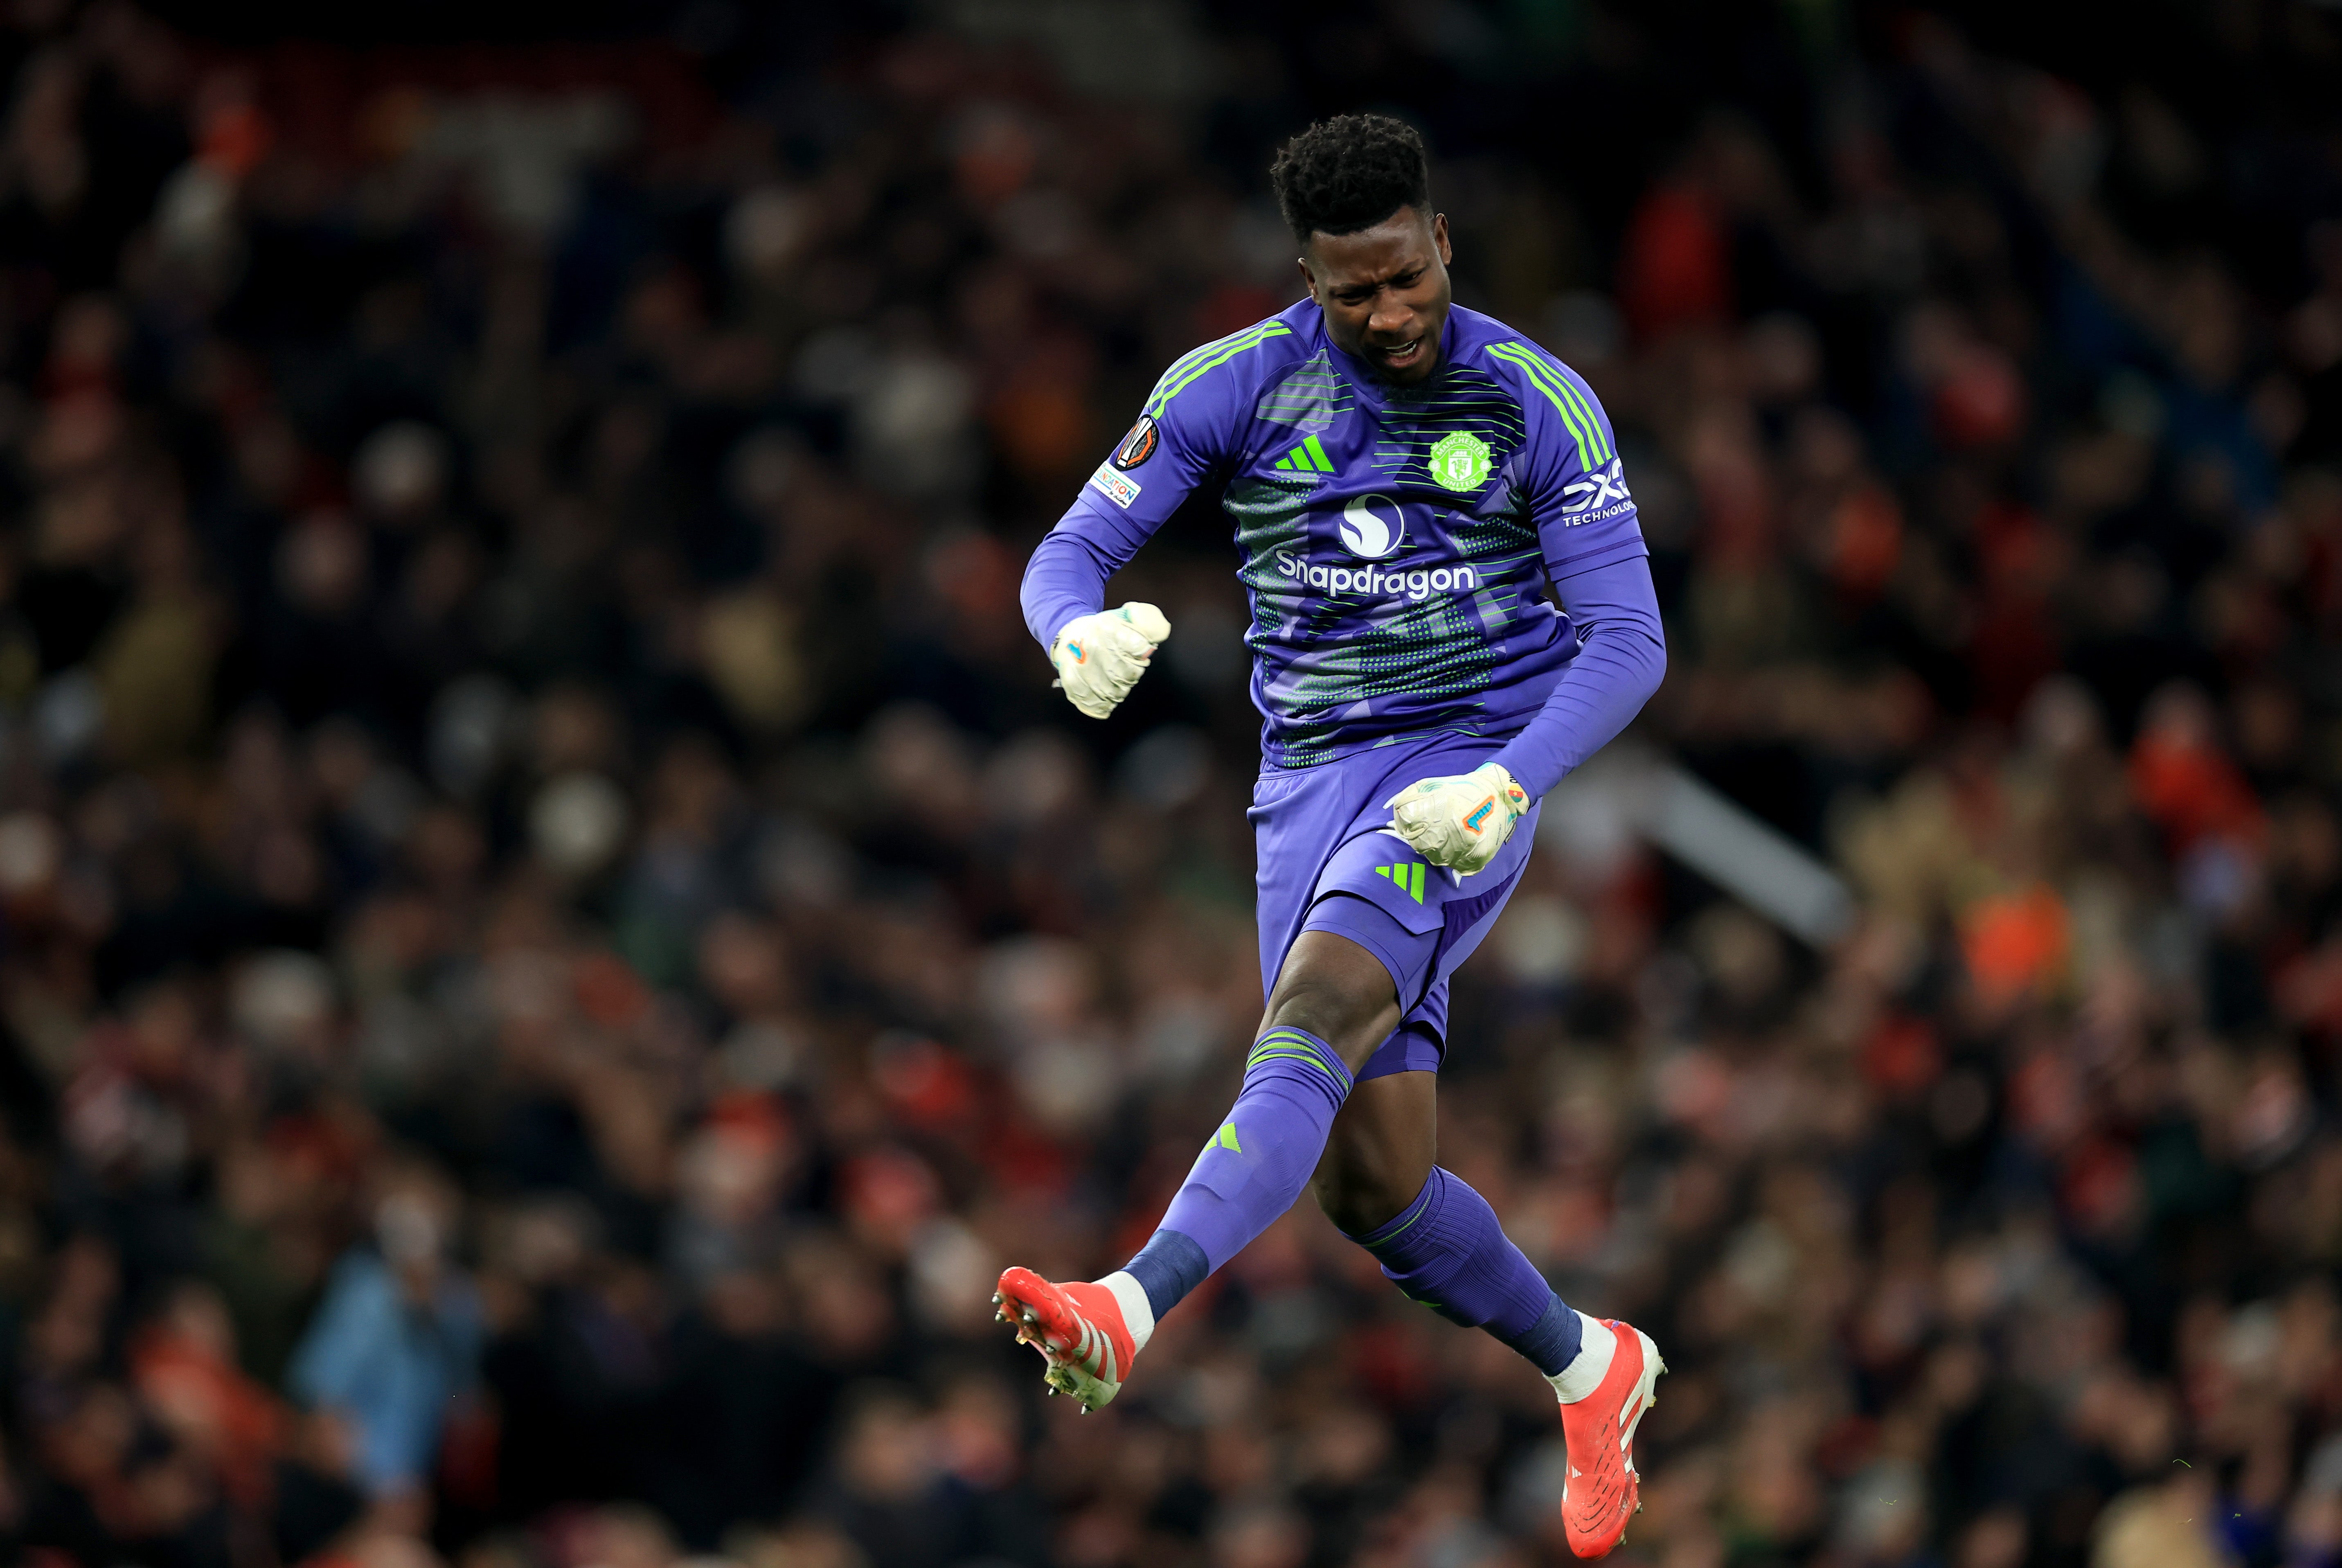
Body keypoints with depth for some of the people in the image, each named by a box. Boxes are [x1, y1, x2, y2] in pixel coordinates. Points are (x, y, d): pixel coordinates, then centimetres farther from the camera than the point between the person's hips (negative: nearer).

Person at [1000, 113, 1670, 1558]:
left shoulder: (1541, 405, -4)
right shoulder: (1235, 388, 0)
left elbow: (1628, 640, -6)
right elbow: (1070, 555, -1)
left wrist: (1508, 783, -22)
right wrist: (1083, 637, -27)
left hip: (1466, 782, -4)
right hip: (1312, 785, 4)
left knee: (1312, 1022, -30)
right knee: (1376, 1185, 0)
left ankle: (1130, 1313, -48)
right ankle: (1591, 1368, 25)